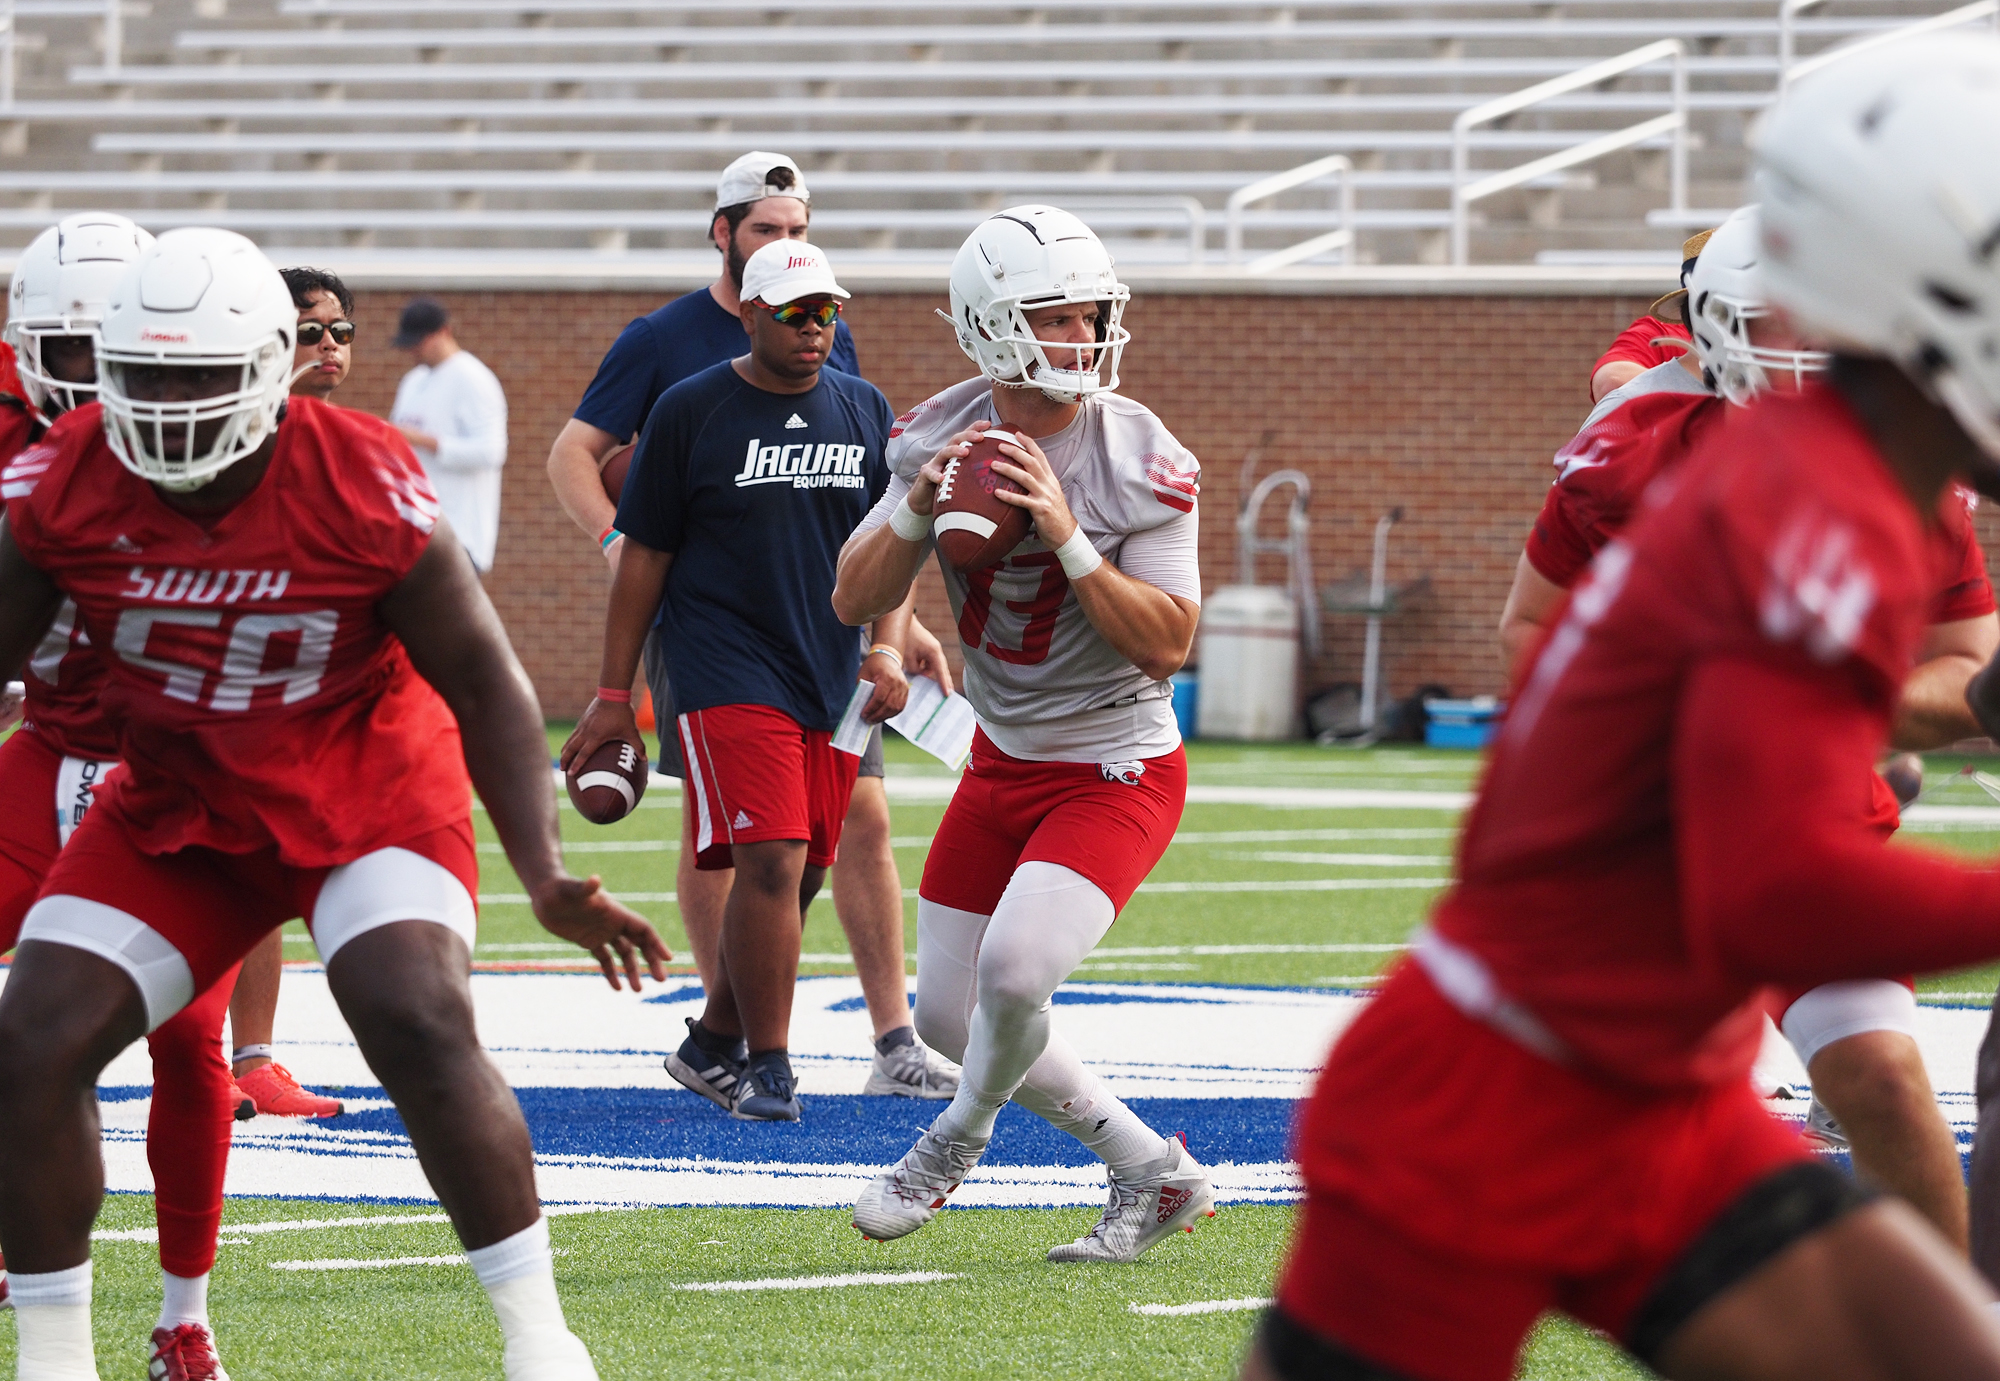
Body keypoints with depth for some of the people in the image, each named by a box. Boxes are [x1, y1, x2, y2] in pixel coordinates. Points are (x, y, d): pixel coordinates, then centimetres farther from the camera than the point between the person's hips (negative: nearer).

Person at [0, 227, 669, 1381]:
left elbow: (481, 683, -14)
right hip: (175, 811, 3)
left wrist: (546, 875, -23)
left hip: (366, 797, -3)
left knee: (422, 1028, -25)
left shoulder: (363, 491, -22)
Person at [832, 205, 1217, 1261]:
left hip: (1116, 769, -6)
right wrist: (921, 508, -23)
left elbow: (1166, 645, -22)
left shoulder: (1140, 460, -19)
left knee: (1014, 968, -25)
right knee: (948, 1014, 9)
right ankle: (1153, 1173, 22)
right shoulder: (942, 436, -5)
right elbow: (854, 601, -5)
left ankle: (960, 1137, 8)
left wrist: (1065, 538, -31)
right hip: (1002, 765, 6)